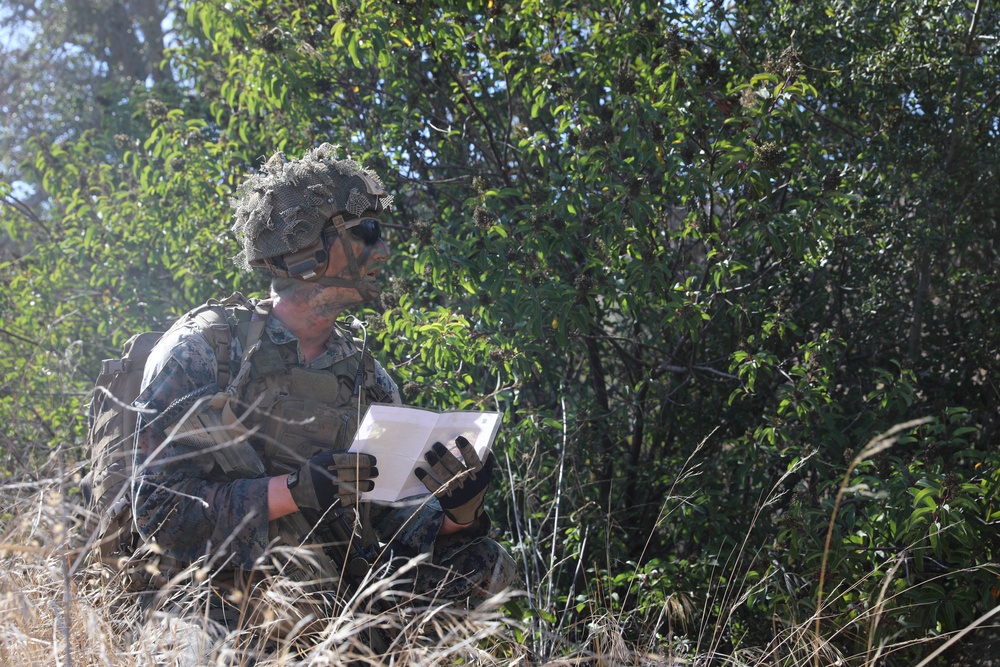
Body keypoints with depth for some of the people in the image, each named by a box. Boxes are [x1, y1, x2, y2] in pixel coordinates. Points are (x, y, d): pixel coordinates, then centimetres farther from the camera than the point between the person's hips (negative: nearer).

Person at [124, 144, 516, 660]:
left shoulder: (365, 374, 10)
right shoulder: (202, 349, -7)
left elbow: (390, 519, 8)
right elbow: (159, 507, -14)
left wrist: (458, 511, -15)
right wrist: (295, 490, -26)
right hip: (208, 575, -6)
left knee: (485, 566, -10)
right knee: (298, 584, -38)